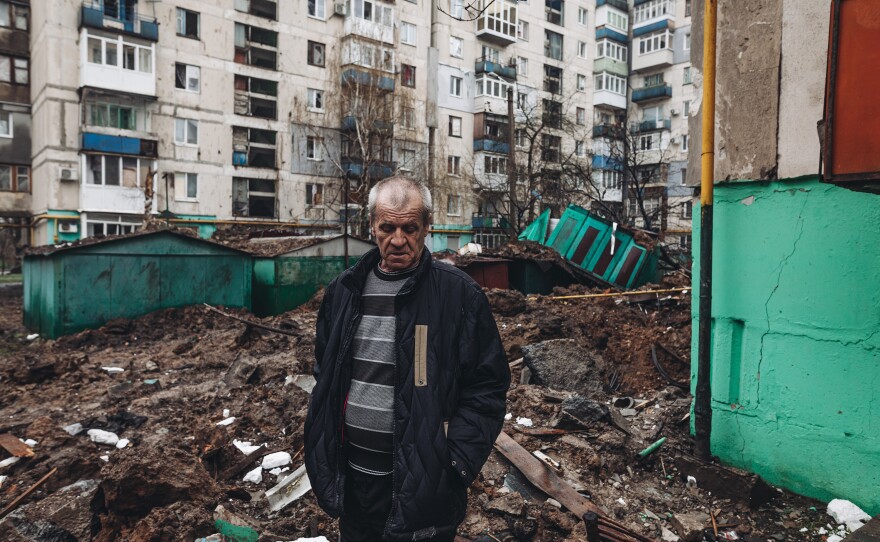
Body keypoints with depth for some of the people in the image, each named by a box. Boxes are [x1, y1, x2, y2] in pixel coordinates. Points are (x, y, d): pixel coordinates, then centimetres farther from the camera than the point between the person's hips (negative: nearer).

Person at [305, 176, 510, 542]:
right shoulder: (344, 290, 3)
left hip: (422, 480, -4)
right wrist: (322, 449, 8)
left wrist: (455, 462, -15)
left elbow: (488, 385, -10)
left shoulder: (459, 294, -12)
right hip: (352, 476, 5)